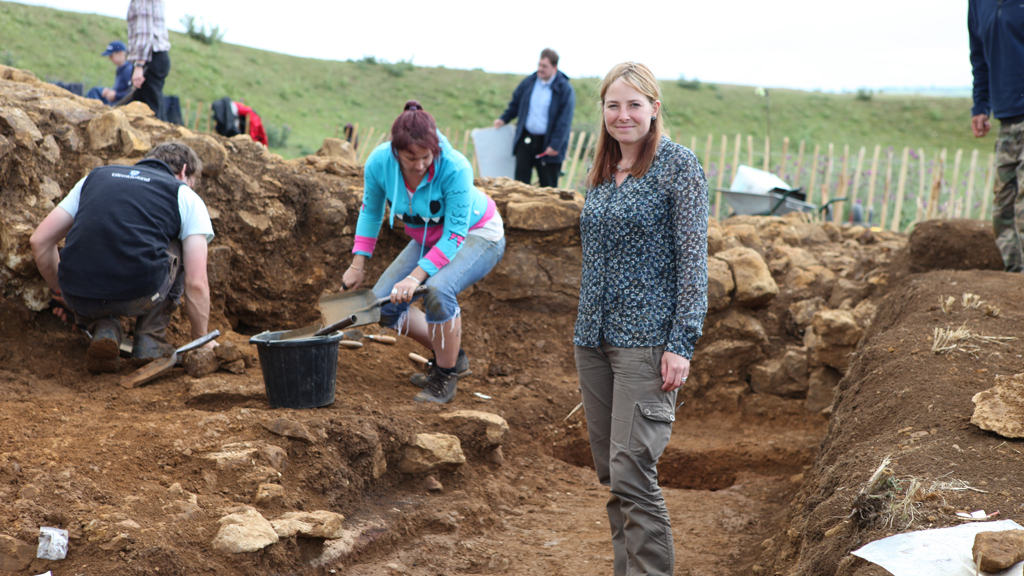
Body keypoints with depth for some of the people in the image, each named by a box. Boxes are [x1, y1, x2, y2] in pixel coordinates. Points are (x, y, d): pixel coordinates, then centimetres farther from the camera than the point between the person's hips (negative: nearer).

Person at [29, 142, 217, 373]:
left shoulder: (96, 176, 26)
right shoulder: (187, 197, 16)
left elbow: (39, 241, 23)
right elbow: (196, 284, 8)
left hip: (78, 298, 3)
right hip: (139, 296, -3)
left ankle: (103, 329, 8)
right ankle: (150, 342, 21)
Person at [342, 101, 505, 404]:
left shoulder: (455, 168, -35)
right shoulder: (379, 162, -22)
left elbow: (455, 235, -32)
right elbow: (370, 211, -2)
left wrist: (416, 276, -41)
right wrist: (358, 265, -4)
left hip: (476, 236, -6)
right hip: (427, 239, 6)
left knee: (438, 290, -33)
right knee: (383, 305, -3)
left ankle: (446, 374, -13)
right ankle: (451, 356, 16)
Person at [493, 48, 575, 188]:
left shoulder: (565, 89, -8)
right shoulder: (529, 82, 6)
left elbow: (564, 120, -12)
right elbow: (515, 103, 22)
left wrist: (555, 145, -16)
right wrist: (504, 119, 14)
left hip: (548, 144, -4)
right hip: (526, 140, 4)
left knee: (548, 186, 3)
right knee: (520, 181, 2)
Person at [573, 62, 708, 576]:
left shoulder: (678, 166, -6)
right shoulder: (601, 171, 14)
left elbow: (693, 258, -10)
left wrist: (682, 343, -16)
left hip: (645, 339, -7)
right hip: (592, 338, 7)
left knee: (631, 472, -12)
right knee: (609, 475, 11)